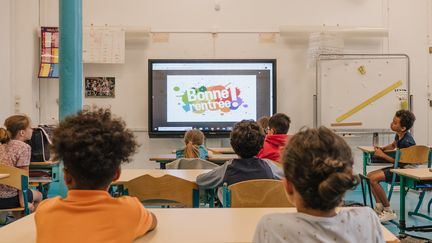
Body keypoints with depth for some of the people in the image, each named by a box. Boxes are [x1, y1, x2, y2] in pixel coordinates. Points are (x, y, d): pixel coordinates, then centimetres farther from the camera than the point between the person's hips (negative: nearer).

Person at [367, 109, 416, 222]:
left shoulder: (407, 142, -25)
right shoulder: (399, 135, 3)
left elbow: (401, 162, -22)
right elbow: (393, 145, 26)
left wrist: (383, 155, -18)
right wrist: (382, 149, 6)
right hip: (399, 167, 10)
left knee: (374, 179, -20)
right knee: (370, 175, 5)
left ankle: (388, 211, -10)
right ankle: (379, 206, 3)